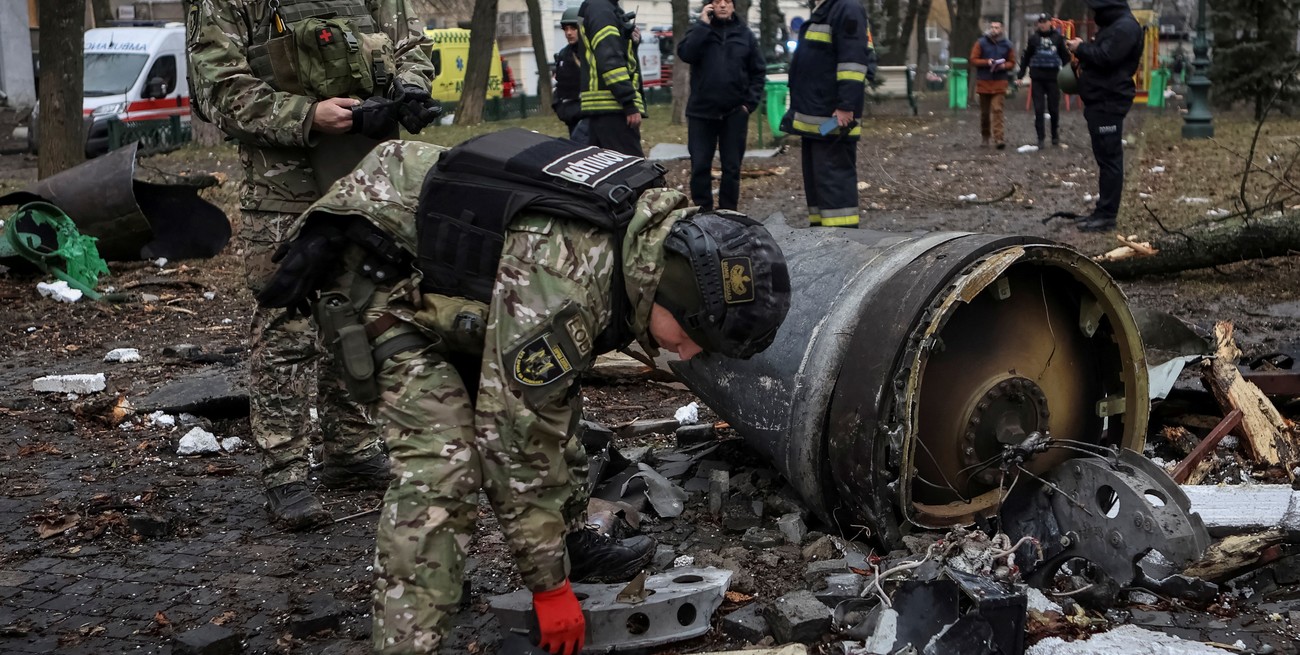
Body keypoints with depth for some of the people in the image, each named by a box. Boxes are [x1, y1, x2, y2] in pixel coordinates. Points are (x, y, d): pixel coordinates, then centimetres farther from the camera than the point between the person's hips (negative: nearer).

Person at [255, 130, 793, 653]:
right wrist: (549, 587, -19)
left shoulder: (660, 227, -11)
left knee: (552, 404, 14)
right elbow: (513, 438, -30)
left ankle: (569, 545, 34)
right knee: (443, 459, -21)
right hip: (382, 279, -9)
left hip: (459, 282, 9)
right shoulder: (560, 284, -39)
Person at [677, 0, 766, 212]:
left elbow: (758, 71, 6)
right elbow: (685, 53, -15)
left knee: (732, 167, 6)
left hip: (735, 113, 1)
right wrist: (703, 25, -14)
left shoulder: (745, 34, 6)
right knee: (700, 166, 1)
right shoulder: (700, 30, 4)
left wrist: (750, 103, -3)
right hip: (702, 111, -1)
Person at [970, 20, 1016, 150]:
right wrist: (987, 62, -17)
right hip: (984, 82, 1)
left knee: (997, 110, -13)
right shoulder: (981, 43, 2)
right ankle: (984, 136, 25)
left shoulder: (1007, 45, 6)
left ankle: (999, 138, -19)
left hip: (1000, 82, -1)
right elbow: (973, 60, -1)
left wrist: (1004, 66, -13)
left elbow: (1012, 63, 9)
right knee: (984, 111, 9)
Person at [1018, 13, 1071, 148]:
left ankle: (1055, 136, 19)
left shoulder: (1058, 38, 4)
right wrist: (1021, 75, 2)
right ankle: (1040, 137, 3)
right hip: (1037, 77, 0)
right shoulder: (1033, 38, 5)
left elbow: (1065, 56, 10)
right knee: (1038, 109, -1)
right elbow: (1026, 57, 6)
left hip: (1053, 77, 0)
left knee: (1054, 108, 5)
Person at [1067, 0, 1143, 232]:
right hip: (1100, 101, 11)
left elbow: (1105, 58, -23)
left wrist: (1080, 48, -9)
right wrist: (1083, 52, 6)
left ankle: (1107, 215, -8)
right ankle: (1103, 211, 19)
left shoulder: (1125, 26, -15)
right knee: (1105, 158, 13)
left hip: (1109, 103, -11)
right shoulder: (1112, 24, 19)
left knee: (1109, 158, -9)